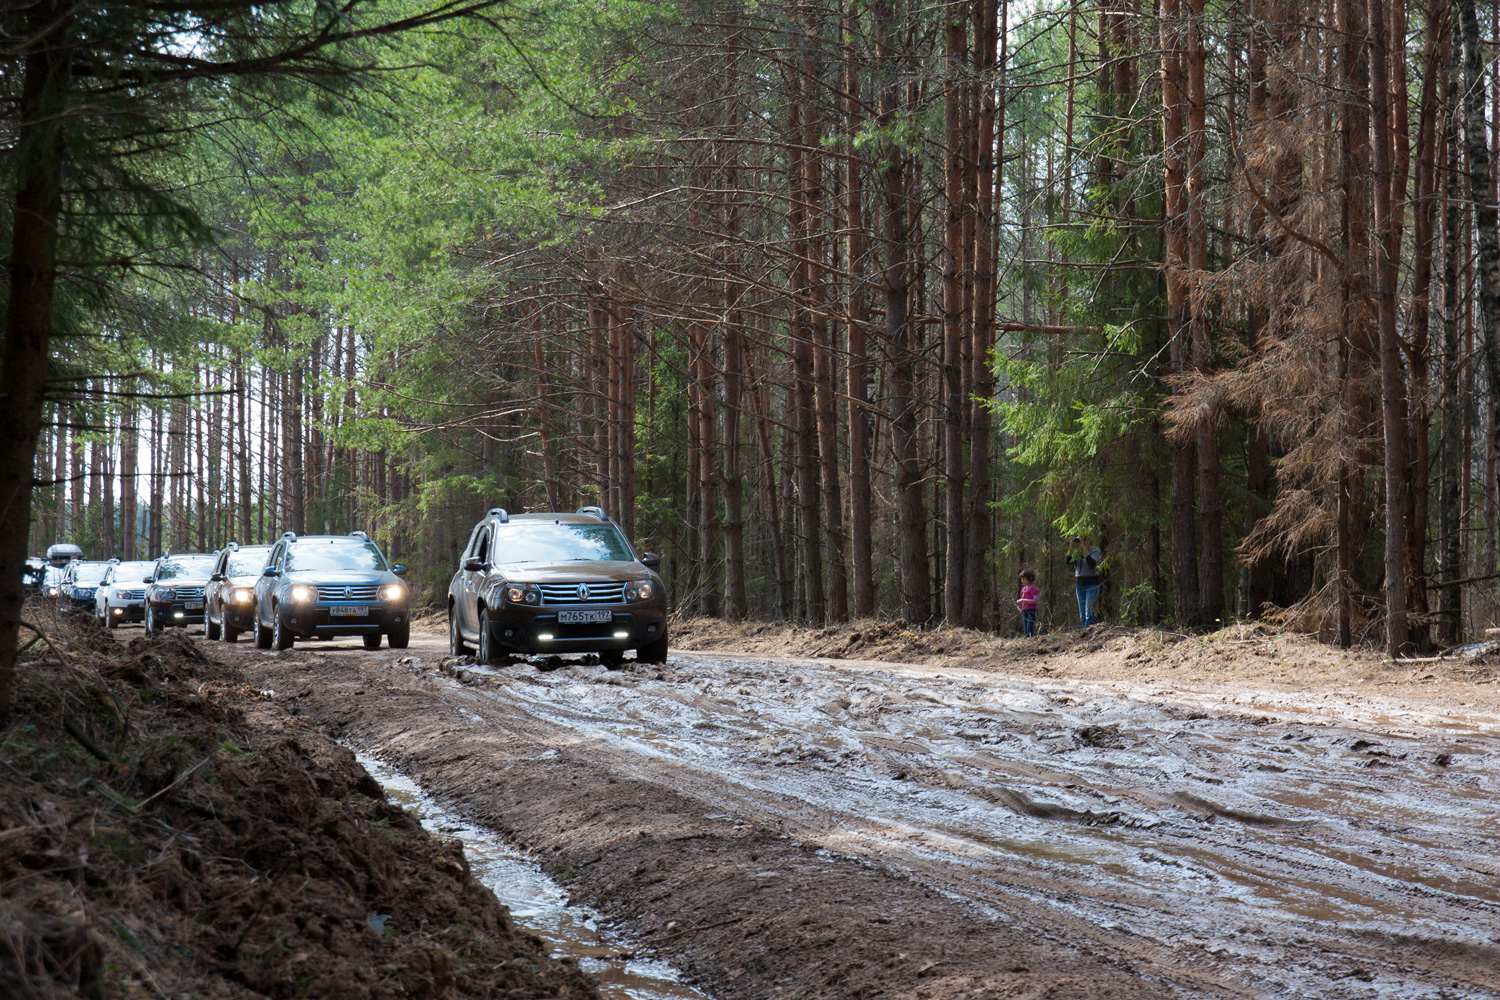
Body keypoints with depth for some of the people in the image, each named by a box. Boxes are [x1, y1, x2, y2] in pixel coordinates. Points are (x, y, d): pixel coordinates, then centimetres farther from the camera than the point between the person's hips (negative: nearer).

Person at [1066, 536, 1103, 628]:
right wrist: (1071, 547, -15)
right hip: (1080, 585, 6)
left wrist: (1083, 547, -23)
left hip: (1092, 584, -6)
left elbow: (1092, 564, -22)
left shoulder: (1095, 550, -5)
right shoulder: (1076, 552, 10)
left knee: (1089, 614, -17)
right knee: (1083, 617, 6)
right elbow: (1068, 562, -6)